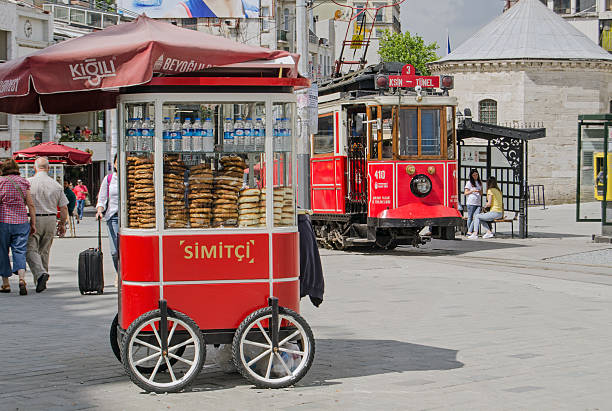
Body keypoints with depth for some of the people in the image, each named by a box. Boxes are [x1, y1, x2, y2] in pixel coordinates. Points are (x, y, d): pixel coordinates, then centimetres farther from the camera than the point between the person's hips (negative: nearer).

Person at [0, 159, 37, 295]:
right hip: (21, 221, 2)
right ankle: (22, 278, -19)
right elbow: (31, 205, 3)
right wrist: (33, 223, 7)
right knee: (20, 251, 3)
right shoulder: (24, 182, 5)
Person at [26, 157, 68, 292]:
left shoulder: (28, 182, -6)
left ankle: (40, 273, -26)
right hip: (51, 220, 4)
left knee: (31, 250, -3)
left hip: (33, 220, -4)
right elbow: (64, 207, 6)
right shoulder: (56, 185, 4)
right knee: (44, 251, 14)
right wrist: (62, 224, 18)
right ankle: (41, 281, 20)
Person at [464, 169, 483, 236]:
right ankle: (470, 231, 7)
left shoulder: (480, 183, 18)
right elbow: (465, 193, 0)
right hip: (471, 203, -4)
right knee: (470, 217, -1)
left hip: (478, 203, 4)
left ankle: (469, 232, -9)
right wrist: (472, 191, -13)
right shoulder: (469, 183, 3)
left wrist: (479, 191, 1)